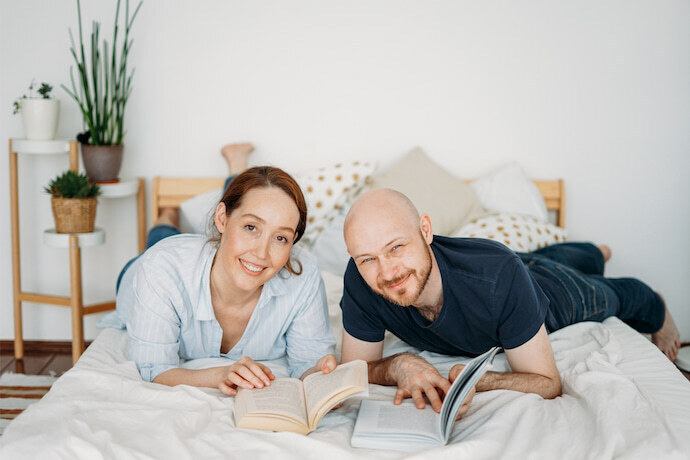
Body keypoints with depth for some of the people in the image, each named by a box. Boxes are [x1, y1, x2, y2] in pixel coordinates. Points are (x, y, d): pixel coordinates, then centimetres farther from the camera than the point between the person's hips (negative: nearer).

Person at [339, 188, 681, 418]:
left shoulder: (498, 274, -51)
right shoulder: (359, 282, -42)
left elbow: (548, 384, -39)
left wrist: (474, 379, -56)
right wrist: (398, 366, -49)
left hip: (553, 292, -4)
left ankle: (657, 310, 67)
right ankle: (597, 253, 72)